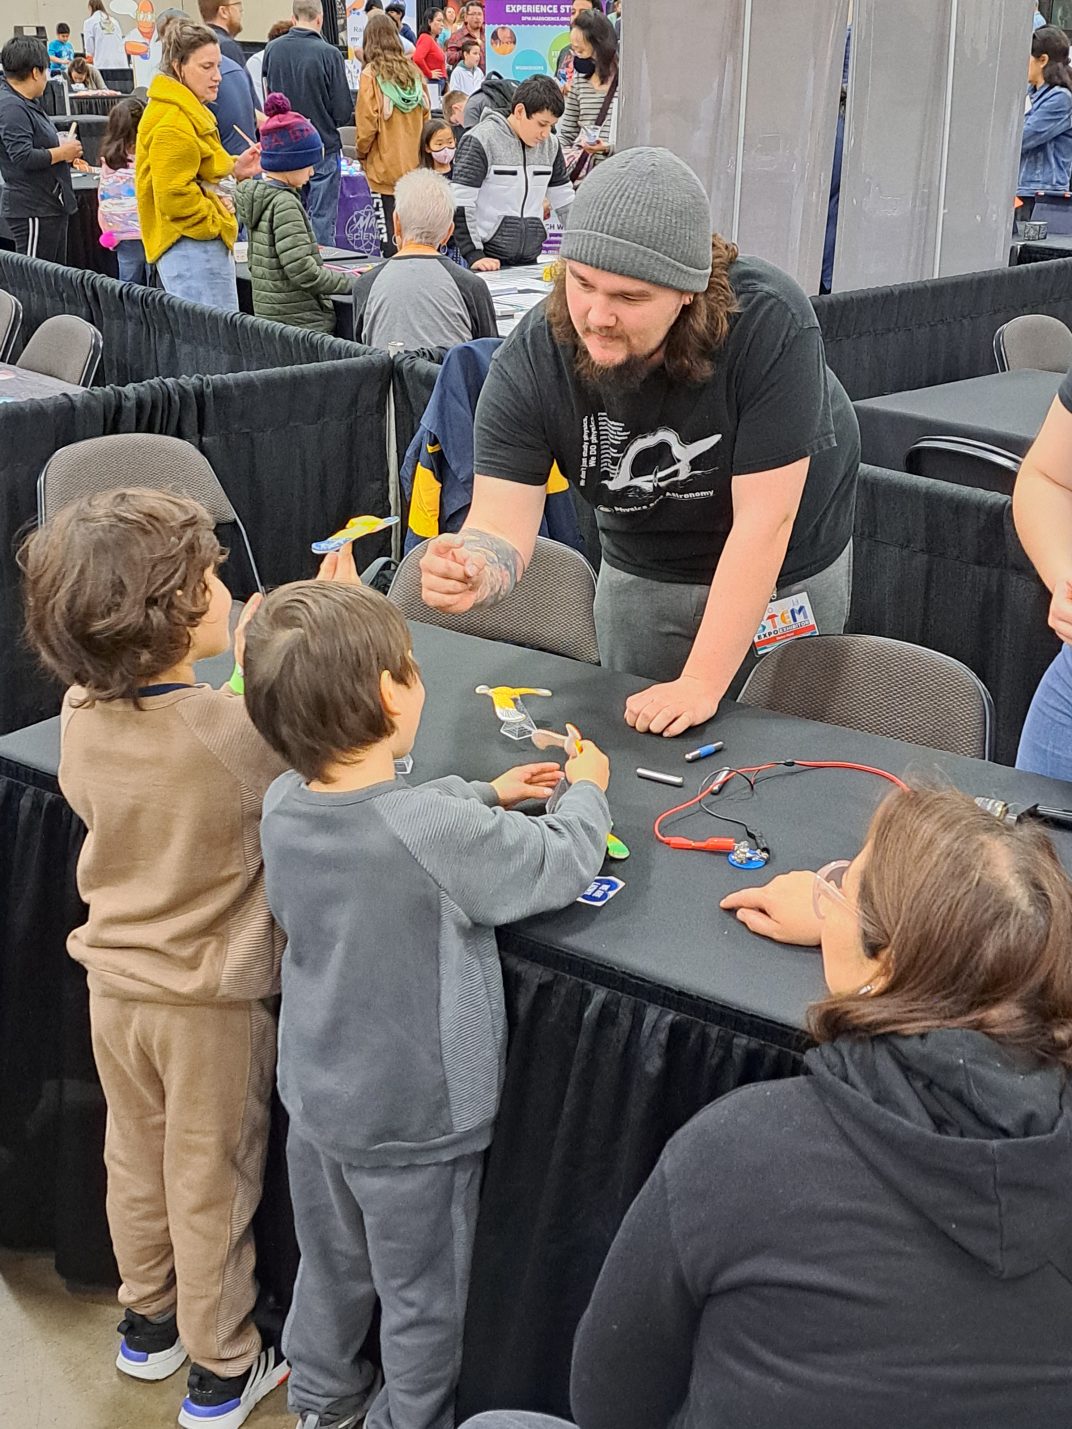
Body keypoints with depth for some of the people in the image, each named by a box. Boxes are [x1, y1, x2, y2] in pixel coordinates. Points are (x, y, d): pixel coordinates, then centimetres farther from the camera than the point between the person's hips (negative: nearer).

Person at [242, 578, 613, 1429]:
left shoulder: (286, 804, -11)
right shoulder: (440, 835, -33)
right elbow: (562, 867, -17)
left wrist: (485, 795, 13)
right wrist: (585, 791, 2)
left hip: (317, 1097, 7)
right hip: (415, 1120, -7)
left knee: (331, 1266, 29)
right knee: (421, 1301, 17)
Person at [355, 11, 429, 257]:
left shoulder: (371, 74, -10)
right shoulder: (413, 71, 4)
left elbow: (367, 122, -11)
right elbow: (425, 115, 9)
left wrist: (362, 153, 5)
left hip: (387, 163, -4)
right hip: (415, 162, 4)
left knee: (393, 225, -2)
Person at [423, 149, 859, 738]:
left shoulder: (769, 322, -35)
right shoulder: (529, 362, -25)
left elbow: (764, 519, -33)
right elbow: (502, 523, -28)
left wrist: (700, 684, -33)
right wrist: (474, 570, -54)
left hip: (790, 567, -2)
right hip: (644, 570, 3)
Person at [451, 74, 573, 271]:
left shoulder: (550, 145, 10)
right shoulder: (480, 141, -9)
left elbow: (565, 201, 18)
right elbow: (461, 204, -13)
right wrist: (474, 255, -18)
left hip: (530, 260, 6)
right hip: (490, 261, -5)